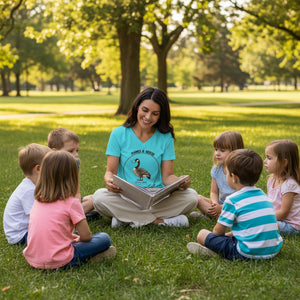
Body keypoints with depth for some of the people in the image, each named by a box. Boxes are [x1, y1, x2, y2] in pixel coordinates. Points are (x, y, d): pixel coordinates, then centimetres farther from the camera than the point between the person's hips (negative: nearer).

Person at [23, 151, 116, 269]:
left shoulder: (37, 200, 8)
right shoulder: (71, 203, -10)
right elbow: (86, 236, -6)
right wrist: (77, 238, 15)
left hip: (32, 260, 6)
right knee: (104, 238, 6)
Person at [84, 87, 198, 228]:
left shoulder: (165, 138, 6)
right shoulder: (119, 134, 3)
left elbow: (167, 176, 3)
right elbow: (110, 171, 1)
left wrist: (180, 182, -21)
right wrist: (109, 181, -24)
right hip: (125, 198, -1)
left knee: (191, 197, -24)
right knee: (99, 197, -31)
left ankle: (126, 218, -23)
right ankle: (162, 220, -26)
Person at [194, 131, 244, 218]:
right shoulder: (216, 169, 2)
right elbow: (214, 192, 8)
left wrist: (221, 208, -23)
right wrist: (215, 203, -15)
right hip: (221, 204, 7)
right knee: (198, 198, -12)